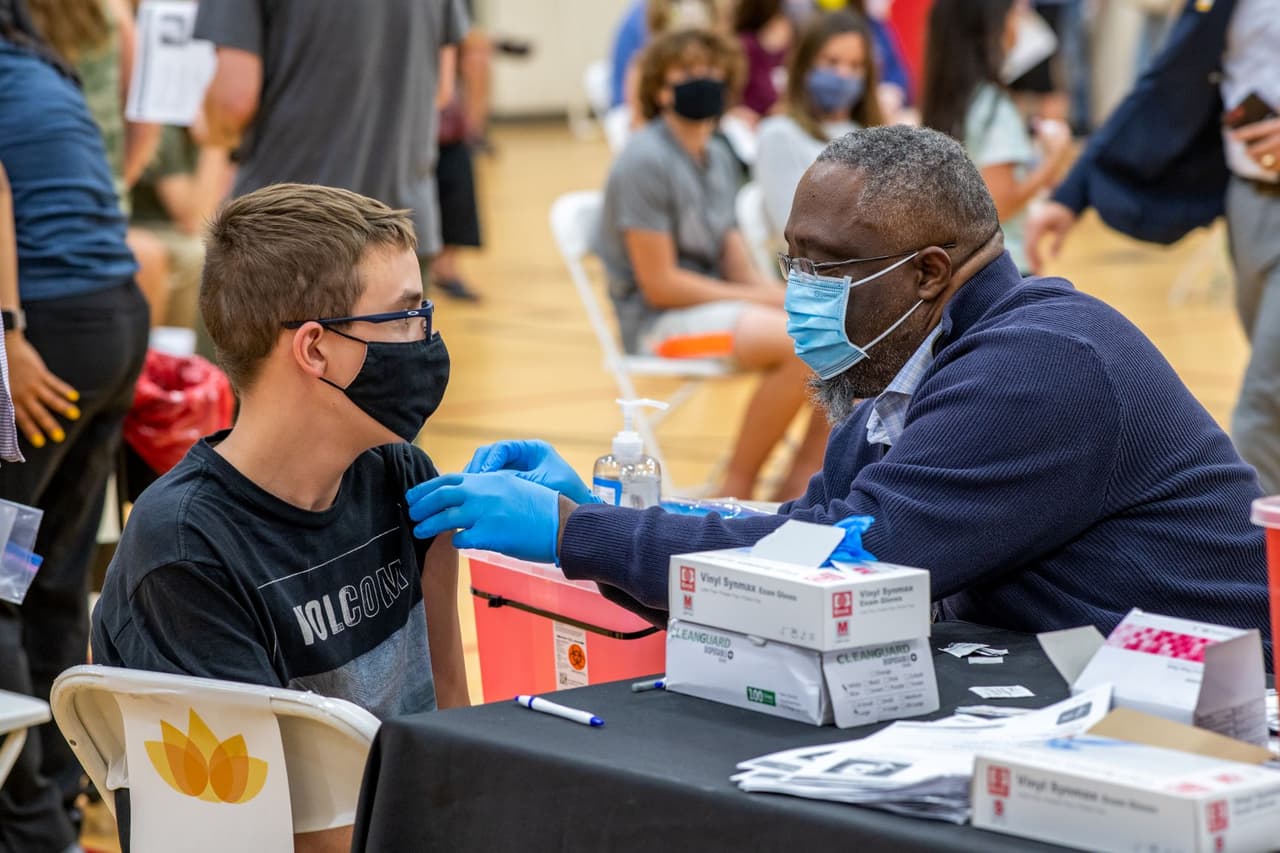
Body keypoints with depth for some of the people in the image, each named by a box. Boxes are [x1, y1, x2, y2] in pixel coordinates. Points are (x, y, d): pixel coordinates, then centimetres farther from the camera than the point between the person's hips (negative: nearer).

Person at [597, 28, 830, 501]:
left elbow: (736, 266, 9)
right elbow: (659, 284, -18)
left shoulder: (718, 157, 11)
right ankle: (735, 495, -15)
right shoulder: (645, 161, -14)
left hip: (718, 302, 8)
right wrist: (763, 299, -15)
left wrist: (776, 294, -12)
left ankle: (798, 485, -2)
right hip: (659, 319, -8)